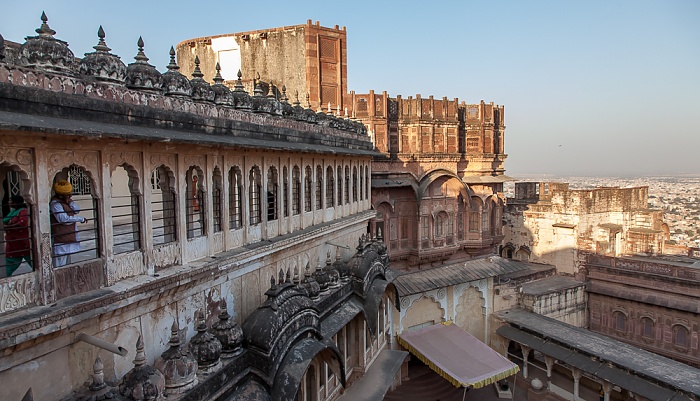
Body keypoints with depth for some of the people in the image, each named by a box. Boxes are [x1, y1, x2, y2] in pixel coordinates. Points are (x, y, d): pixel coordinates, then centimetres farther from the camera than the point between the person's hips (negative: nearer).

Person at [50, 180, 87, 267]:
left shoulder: (67, 200, 9)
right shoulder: (55, 203, -17)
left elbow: (77, 210, 3)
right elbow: (64, 219, -23)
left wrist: (70, 202, -13)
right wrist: (81, 219, -14)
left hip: (70, 236, 9)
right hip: (61, 239, -9)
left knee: (68, 260, 18)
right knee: (60, 263, -7)